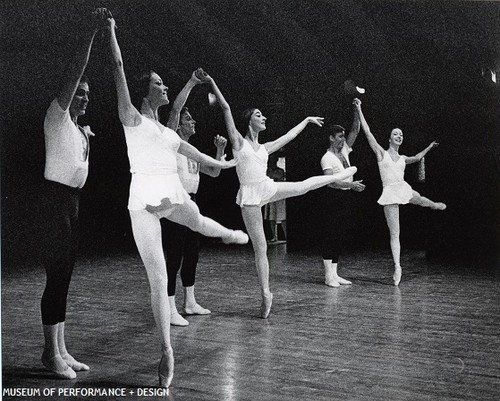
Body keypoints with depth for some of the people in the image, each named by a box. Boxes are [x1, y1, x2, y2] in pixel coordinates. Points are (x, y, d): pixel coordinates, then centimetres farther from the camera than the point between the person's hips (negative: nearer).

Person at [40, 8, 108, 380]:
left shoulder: (81, 129, 19)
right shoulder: (57, 116, -4)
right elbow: (74, 75, -15)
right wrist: (90, 35, -20)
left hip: (73, 199, 8)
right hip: (57, 196, -8)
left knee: (64, 275, 9)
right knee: (57, 274, -9)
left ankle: (60, 350, 14)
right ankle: (52, 353, -4)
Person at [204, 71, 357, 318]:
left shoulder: (264, 148, 14)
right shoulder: (238, 141, -1)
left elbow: (288, 136, 28)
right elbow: (226, 108, -8)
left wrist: (307, 120, 38)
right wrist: (212, 83, -14)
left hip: (268, 189, 5)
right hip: (250, 196, -5)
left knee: (305, 185, 15)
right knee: (260, 248, -2)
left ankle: (340, 176, 44)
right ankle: (266, 294, 7)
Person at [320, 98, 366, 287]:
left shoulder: (344, 151, 12)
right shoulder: (327, 158, -10)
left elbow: (355, 131, 12)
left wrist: (357, 111, 1)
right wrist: (351, 184, -29)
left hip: (349, 196, 8)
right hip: (335, 197, -8)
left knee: (345, 233, 8)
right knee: (331, 234, -5)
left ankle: (334, 274, 14)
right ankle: (329, 276, -1)